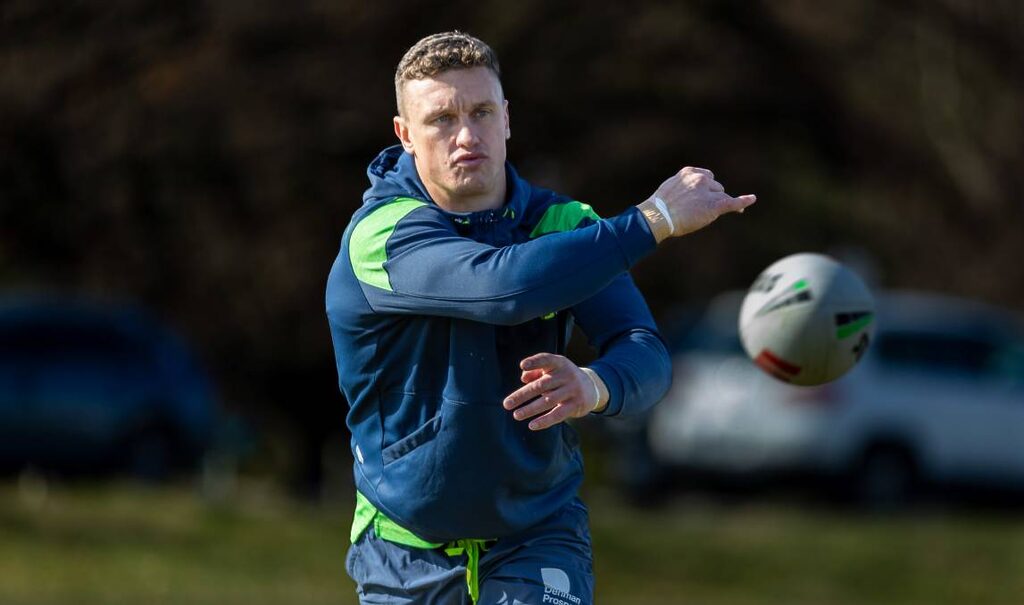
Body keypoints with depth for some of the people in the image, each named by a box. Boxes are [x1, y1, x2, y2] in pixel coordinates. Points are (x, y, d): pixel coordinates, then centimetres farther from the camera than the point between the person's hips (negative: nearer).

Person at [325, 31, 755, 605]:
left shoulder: (562, 223, -3)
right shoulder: (381, 234, -18)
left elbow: (647, 357, -16)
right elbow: (505, 285, -37)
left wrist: (594, 387, -40)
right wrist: (654, 220, -34)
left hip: (538, 535, 2)